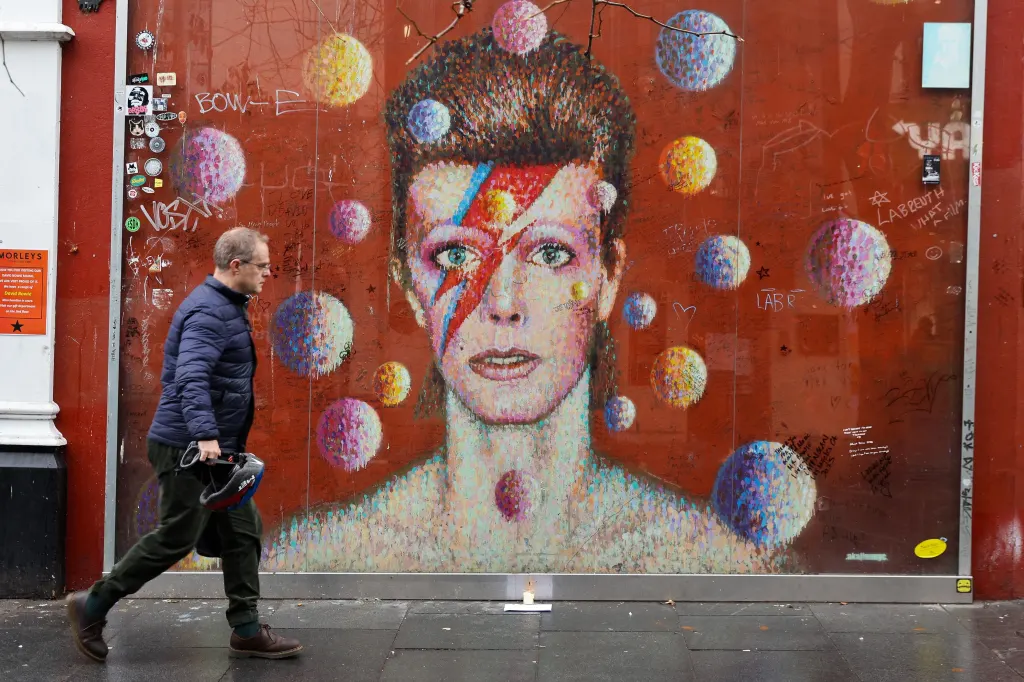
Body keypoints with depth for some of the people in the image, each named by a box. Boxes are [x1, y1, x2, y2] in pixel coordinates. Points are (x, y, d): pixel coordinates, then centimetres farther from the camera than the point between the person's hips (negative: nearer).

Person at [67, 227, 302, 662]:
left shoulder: (227, 306, 14)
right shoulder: (209, 311, -18)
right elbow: (191, 377, -33)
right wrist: (204, 434, -45)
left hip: (215, 448, 10)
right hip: (188, 448, -10)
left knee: (243, 531, 9)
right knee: (176, 539, -3)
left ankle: (246, 631, 16)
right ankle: (92, 607, 11)